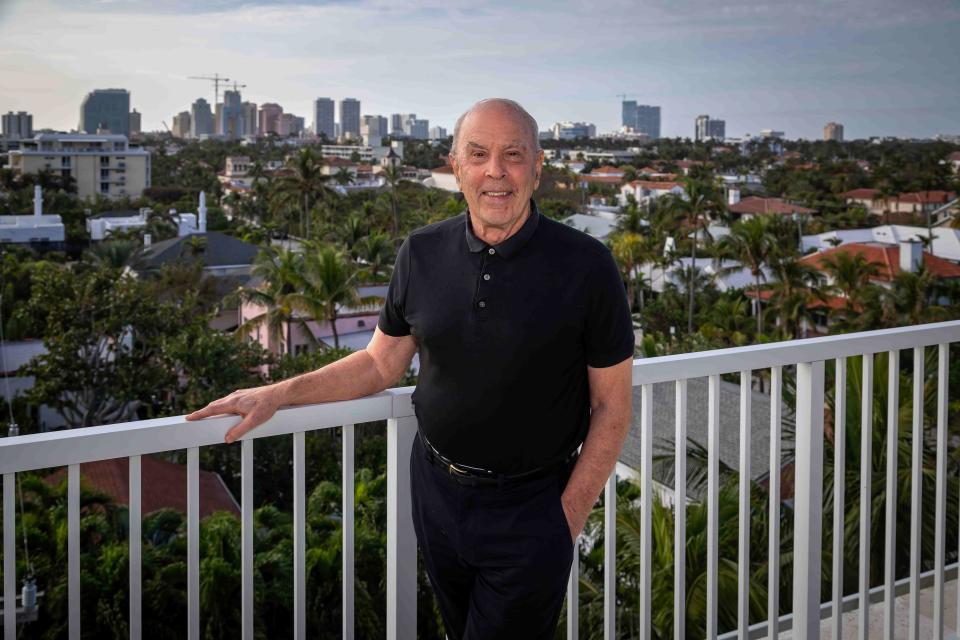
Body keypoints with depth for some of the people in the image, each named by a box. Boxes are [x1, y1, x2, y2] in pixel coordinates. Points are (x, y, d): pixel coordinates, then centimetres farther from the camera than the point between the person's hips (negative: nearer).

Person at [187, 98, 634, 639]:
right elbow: (382, 362, 8)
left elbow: (612, 405, -8)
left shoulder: (585, 265, -14)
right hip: (437, 490, 4)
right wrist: (275, 396, 0)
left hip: (529, 509, -4)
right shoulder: (423, 254, -3)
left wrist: (570, 516, -12)